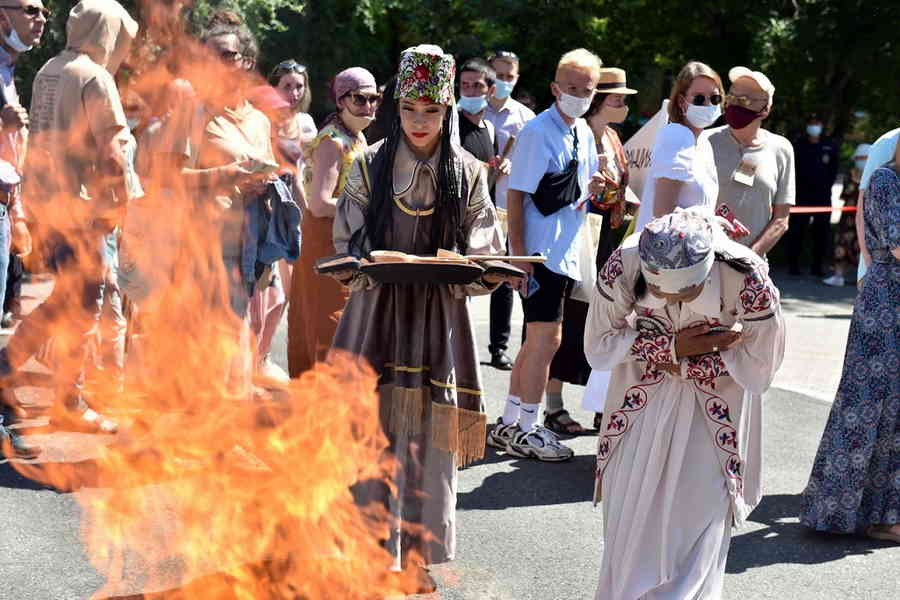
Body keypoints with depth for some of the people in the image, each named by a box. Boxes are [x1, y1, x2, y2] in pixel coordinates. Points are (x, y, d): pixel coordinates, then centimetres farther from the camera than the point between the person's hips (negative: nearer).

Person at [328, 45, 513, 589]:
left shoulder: (468, 174, 4)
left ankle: (415, 554, 12)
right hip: (377, 311, 0)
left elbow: (484, 262, 3)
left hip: (438, 317, 0)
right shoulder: (371, 166, 4)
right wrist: (370, 268, -17)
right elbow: (348, 249, 4)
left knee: (427, 436, 1)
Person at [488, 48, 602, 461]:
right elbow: (516, 195, -14)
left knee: (537, 341, 14)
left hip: (566, 253, 8)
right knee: (546, 340, -8)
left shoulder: (584, 133, 12)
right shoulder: (538, 131, -12)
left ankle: (508, 425, 24)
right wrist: (518, 256, -19)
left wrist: (591, 188, 2)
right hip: (540, 253, -8)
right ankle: (524, 432, 3)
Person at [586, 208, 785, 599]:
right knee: (629, 523, 9)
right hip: (642, 399, 2)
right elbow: (597, 349, -14)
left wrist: (683, 363, -17)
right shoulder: (623, 266, -26)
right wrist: (671, 346, -24)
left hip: (714, 411, -1)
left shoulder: (749, 281, -30)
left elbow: (757, 373, -16)